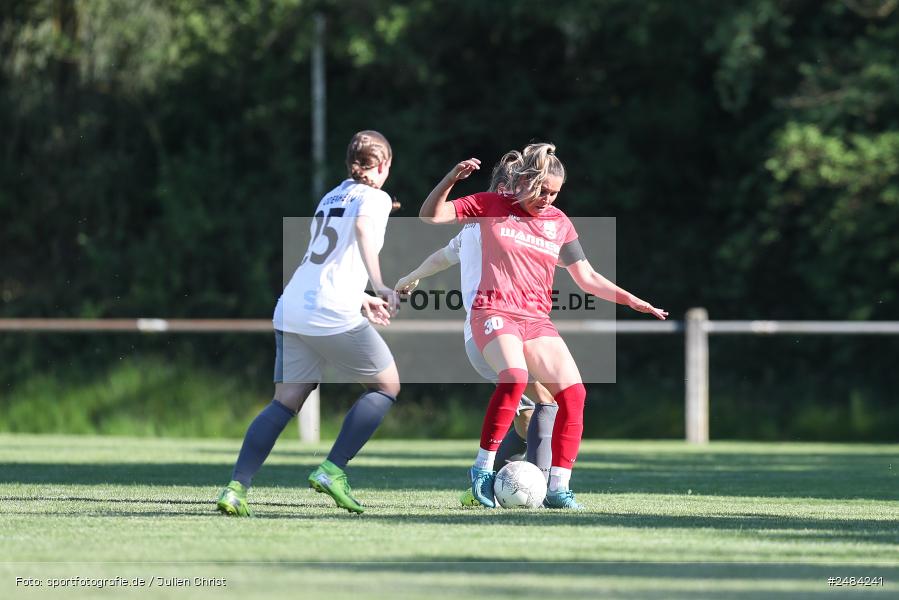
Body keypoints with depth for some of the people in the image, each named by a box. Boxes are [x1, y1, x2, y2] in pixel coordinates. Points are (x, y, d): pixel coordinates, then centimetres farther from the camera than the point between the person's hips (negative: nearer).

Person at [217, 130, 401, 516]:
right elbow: (362, 228, -22)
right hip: (333, 315, -7)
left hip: (291, 308, 7)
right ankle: (332, 470, 1)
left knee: (286, 401, 5)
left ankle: (236, 488, -11)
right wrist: (379, 286, -31)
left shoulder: (331, 197, 25)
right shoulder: (374, 198, 2)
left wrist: (362, 299, 40)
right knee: (386, 386, 11)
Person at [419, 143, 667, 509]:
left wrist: (632, 301, 5)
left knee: (573, 391, -12)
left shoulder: (559, 223, 11)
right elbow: (430, 216, -1)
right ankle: (483, 468, -22)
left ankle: (558, 487, -5)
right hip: (494, 312, -5)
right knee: (514, 376, -33)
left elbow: (587, 279, 15)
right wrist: (452, 178, -16)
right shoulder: (492, 206, 2)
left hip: (537, 320, 5)